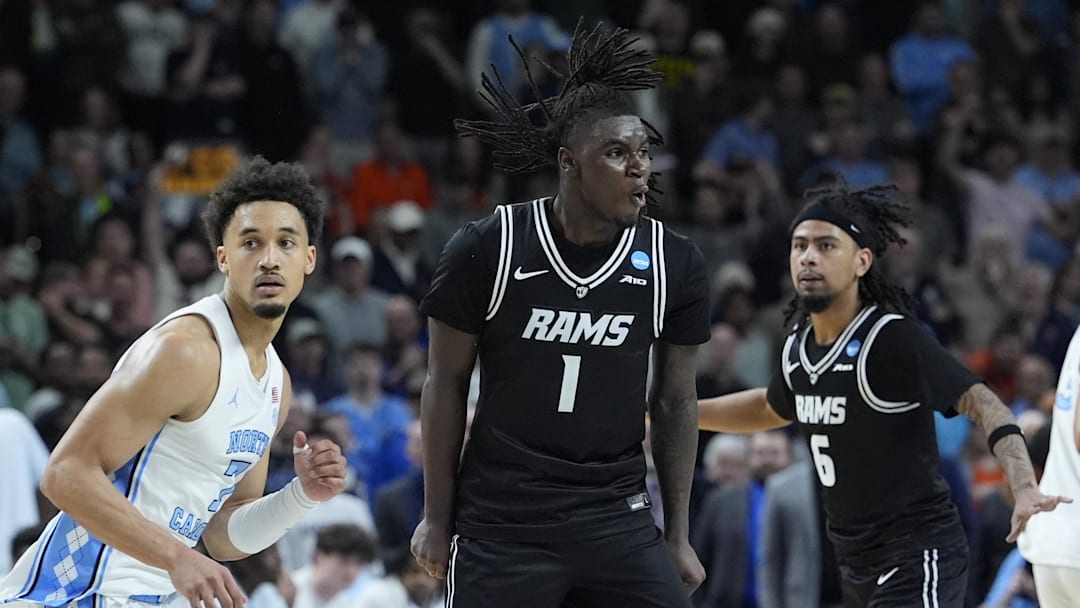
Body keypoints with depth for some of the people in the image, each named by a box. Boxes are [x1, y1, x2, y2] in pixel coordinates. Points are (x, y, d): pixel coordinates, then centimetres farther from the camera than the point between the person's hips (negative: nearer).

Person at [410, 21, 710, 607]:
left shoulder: (673, 265, 0)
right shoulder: (487, 250, -7)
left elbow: (674, 401, 9)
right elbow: (446, 384, 2)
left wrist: (677, 537, 10)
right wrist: (437, 519, 4)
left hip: (618, 524, 2)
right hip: (499, 528, -2)